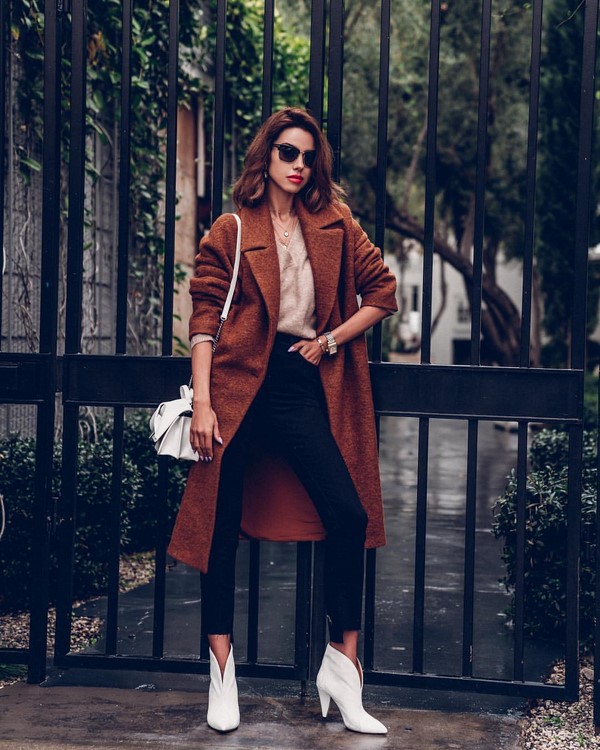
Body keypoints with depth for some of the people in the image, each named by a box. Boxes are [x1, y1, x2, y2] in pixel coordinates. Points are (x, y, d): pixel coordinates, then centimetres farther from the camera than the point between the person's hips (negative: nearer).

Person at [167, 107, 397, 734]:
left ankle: (342, 666, 6)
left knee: (349, 514, -9)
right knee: (223, 526, -1)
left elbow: (383, 291, 14)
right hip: (240, 385, -2)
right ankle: (222, 677, 11)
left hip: (304, 389, 2)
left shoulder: (335, 226, 12)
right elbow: (204, 318, 0)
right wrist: (202, 403, -8)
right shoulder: (231, 232, 5)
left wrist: (332, 340, 2)